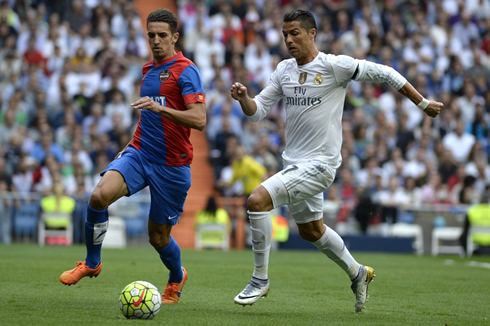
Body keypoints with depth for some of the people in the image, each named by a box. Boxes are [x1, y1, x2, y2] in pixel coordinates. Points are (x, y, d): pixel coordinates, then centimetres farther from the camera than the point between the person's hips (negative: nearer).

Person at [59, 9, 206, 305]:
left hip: (172, 165, -5)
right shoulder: (149, 69, 14)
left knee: (158, 236, 5)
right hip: (140, 153, 5)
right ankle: (91, 263, -3)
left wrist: (158, 107, -31)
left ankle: (177, 278, 37)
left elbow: (199, 120, -21)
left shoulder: (186, 71, -10)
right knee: (100, 195, -22)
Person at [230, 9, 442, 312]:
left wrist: (423, 103, -1)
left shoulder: (334, 65, -13)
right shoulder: (284, 70, 6)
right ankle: (358, 273, 44)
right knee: (311, 230, 21)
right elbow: (258, 111, 9)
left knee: (257, 199, -22)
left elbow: (383, 73, -6)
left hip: (319, 164, -8)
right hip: (294, 162, 8)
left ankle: (260, 279, -9)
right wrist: (243, 98, -14)